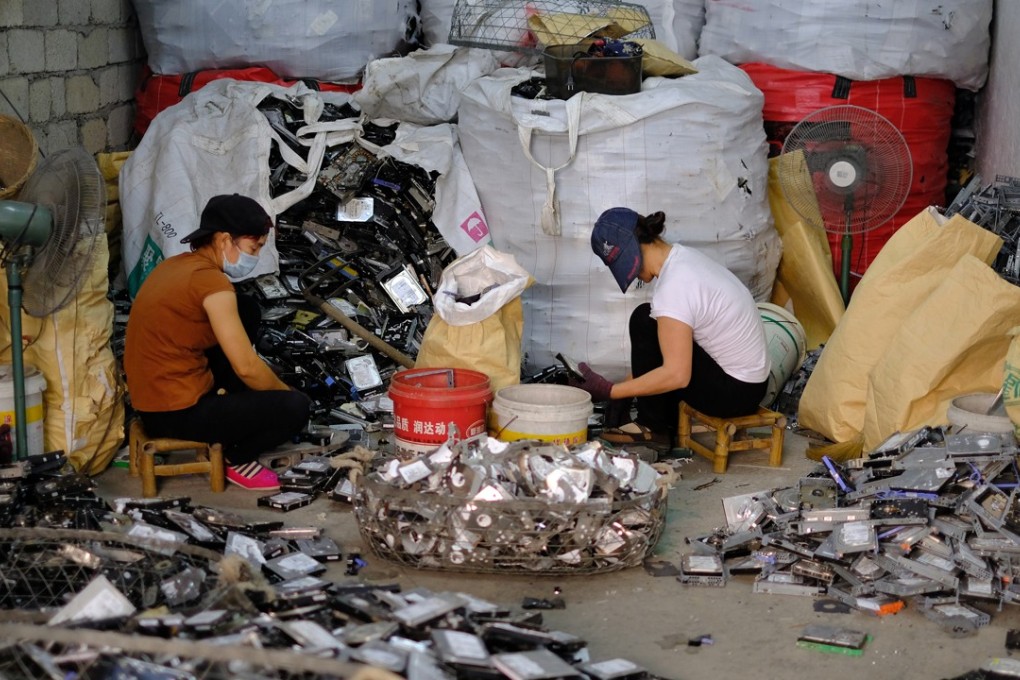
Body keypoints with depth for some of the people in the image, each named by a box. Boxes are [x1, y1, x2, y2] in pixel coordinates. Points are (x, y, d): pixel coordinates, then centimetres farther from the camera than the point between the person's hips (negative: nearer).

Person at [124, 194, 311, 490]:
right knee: (296, 407, -12)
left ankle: (227, 403, 21)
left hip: (155, 395, 9)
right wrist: (286, 393, -1)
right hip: (176, 412, -9)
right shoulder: (210, 279, -20)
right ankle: (237, 458, 10)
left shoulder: (179, 264, 8)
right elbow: (247, 368, -19)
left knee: (247, 311, 16)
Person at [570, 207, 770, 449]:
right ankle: (666, 424, 16)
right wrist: (624, 386, 11)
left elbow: (677, 375, -27)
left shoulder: (672, 287, -25)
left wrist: (610, 391, -20)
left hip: (734, 392, -10)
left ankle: (653, 426, -1)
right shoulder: (683, 256, 4)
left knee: (644, 322, -12)